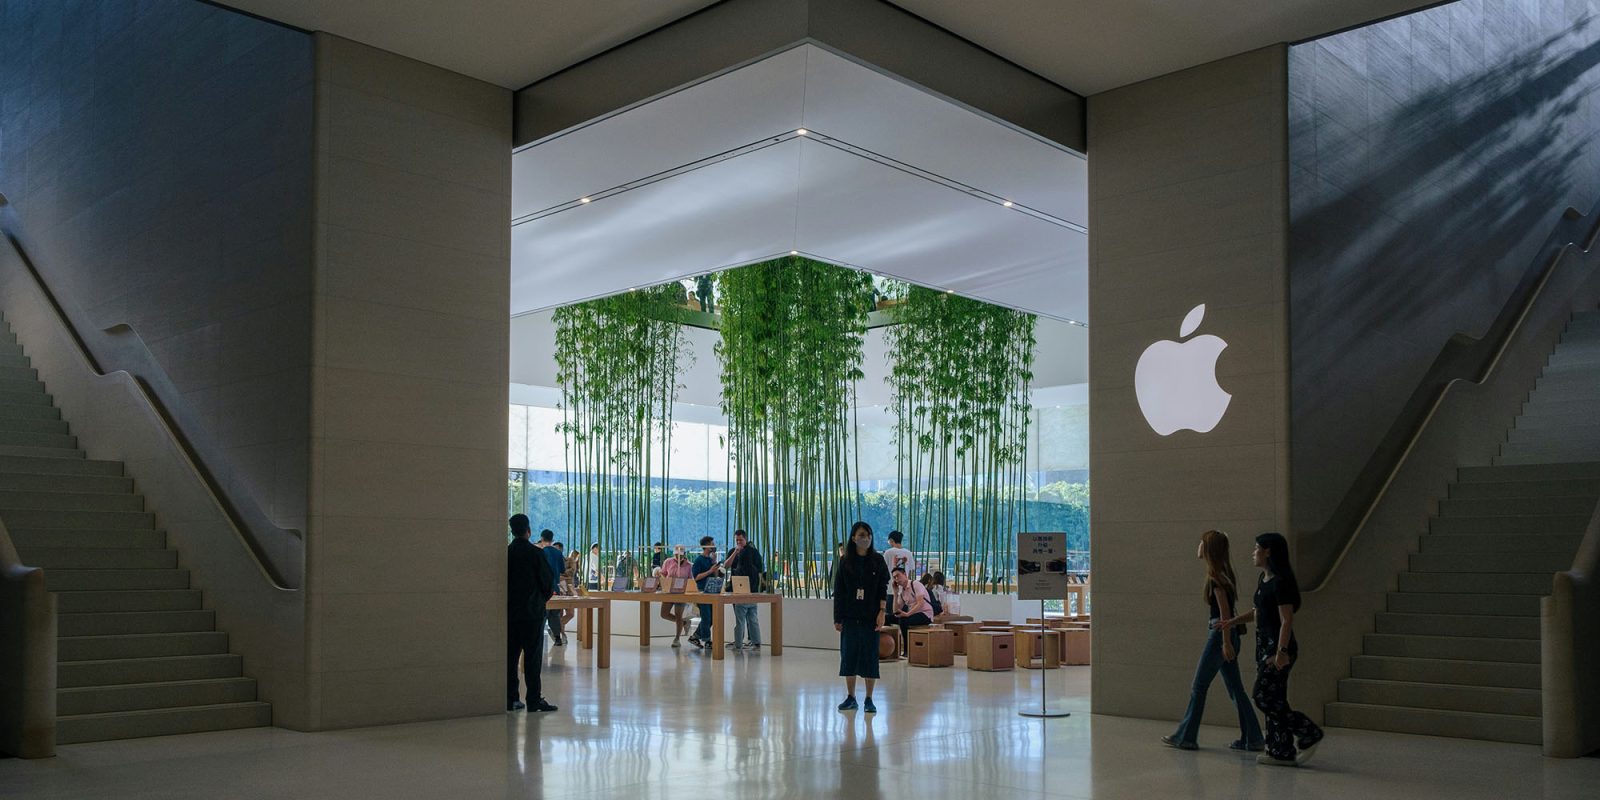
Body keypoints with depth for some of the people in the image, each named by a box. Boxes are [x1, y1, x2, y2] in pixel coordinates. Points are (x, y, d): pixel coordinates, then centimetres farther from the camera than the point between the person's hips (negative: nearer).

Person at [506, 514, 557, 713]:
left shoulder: (506, 553, 0)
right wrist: (544, 598, 12)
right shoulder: (535, 553, -11)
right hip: (532, 611, -4)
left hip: (510, 611, 4)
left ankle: (510, 699, 10)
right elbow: (548, 581, -7)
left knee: (510, 655, 9)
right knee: (532, 656, 0)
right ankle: (534, 700, -1)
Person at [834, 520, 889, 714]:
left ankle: (869, 700, 10)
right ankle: (850, 697, 17)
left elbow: (883, 588, 0)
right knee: (849, 654, 5)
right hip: (850, 617, 1)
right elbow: (838, 591, 3)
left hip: (870, 617, -1)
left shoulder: (877, 561, 1)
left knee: (870, 656, 2)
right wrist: (837, 618, 0)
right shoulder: (845, 561, 2)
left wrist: (881, 612, -10)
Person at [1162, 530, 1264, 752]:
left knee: (1199, 687, 0)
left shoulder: (1216, 577, -14)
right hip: (1228, 635, 9)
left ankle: (1186, 736, 7)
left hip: (1220, 634, -9)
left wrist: (1226, 642, -20)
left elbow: (1224, 611, -18)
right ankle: (1251, 738, 10)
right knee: (1235, 688, 10)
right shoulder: (1224, 573, 13)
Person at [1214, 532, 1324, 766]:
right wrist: (1232, 622, 19)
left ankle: (1308, 733, 0)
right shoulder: (1263, 579, 13)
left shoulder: (1281, 582, -16)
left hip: (1279, 646, -10)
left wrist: (1281, 652, -27)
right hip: (1264, 644, 10)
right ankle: (1282, 752, 12)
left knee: (1263, 697, -10)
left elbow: (1286, 621, -20)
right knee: (1274, 700, 9)